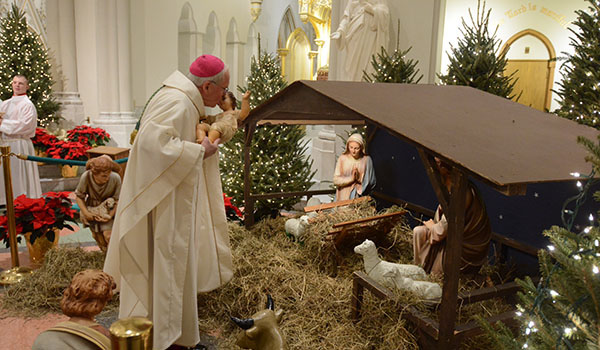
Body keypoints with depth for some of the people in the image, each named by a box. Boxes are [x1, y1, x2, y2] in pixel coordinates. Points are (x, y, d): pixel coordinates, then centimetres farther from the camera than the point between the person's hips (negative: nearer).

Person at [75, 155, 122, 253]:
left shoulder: (115, 178, -29)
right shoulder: (86, 177, -28)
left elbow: (118, 200, -15)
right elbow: (79, 197, -11)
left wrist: (110, 216, -22)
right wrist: (86, 213, -17)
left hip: (109, 210, -2)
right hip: (91, 208, 2)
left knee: (108, 234, -15)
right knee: (97, 235, 11)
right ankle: (106, 252, 37)